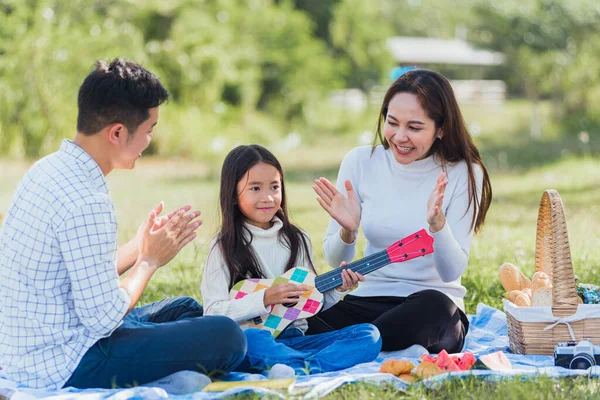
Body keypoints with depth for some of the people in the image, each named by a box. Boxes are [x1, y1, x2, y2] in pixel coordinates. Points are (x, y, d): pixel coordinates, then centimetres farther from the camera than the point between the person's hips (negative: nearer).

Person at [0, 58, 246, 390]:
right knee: (226, 336, -16)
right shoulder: (85, 204, -24)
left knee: (185, 308, 24)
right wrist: (150, 261, -6)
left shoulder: (49, 169, 6)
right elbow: (104, 319, -21)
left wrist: (139, 246, 11)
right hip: (65, 368, -10)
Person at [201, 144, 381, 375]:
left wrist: (336, 290, -2)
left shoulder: (297, 241, 15)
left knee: (369, 335, -16)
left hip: (293, 340, 5)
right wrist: (265, 298, -16)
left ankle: (300, 368, -37)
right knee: (251, 339, -40)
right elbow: (213, 312, -8)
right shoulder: (225, 247, 0)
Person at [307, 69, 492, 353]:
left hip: (433, 305, -1)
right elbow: (335, 260, 3)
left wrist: (437, 224, -30)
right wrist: (347, 231, -20)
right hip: (367, 300, 1)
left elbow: (452, 272, -11)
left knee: (434, 305, -38)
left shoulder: (464, 174, -5)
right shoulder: (361, 162, 0)